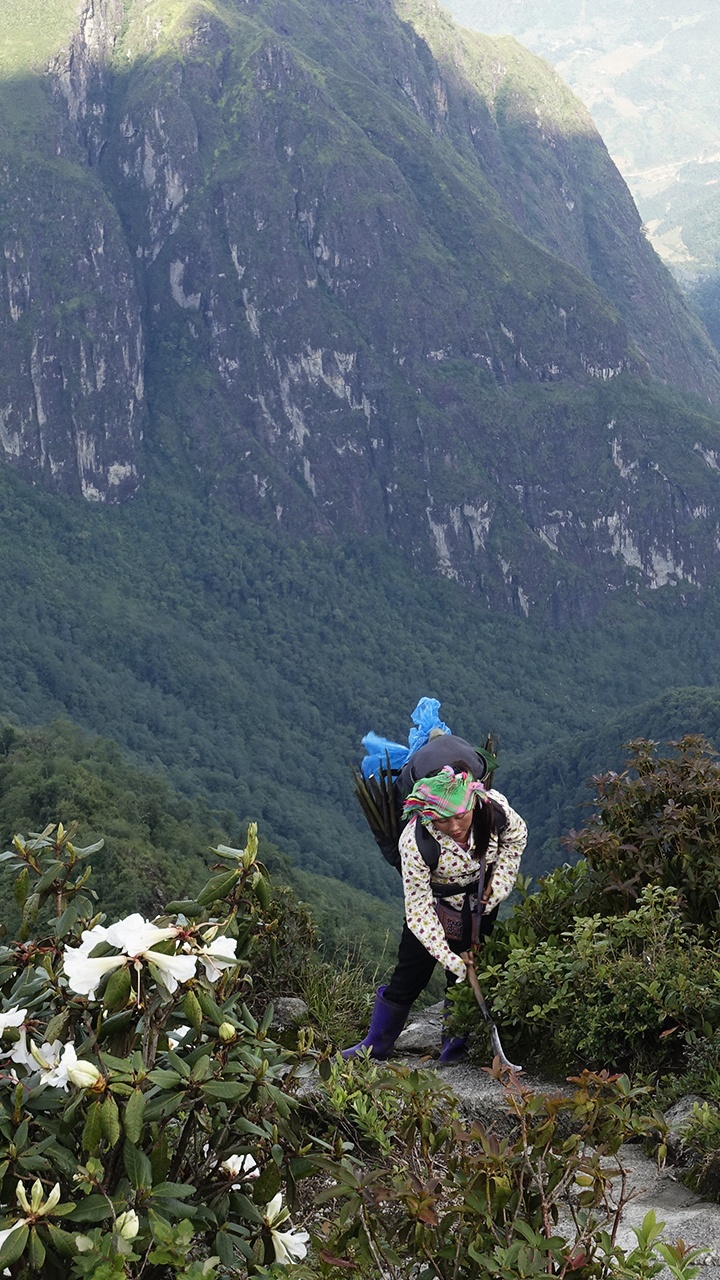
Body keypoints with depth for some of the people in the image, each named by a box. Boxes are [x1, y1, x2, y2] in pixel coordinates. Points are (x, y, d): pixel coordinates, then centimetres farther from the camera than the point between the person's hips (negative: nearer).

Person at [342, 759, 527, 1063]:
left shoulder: (495, 808, -31)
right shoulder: (415, 842, -38)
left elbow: (516, 836, -4)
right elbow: (419, 909, -28)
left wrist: (496, 887, -10)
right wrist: (448, 958, -33)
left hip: (480, 903, 2)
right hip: (436, 903, -2)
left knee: (467, 975, 9)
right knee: (409, 974, 4)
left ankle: (455, 1041, 29)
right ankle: (377, 1043, 23)